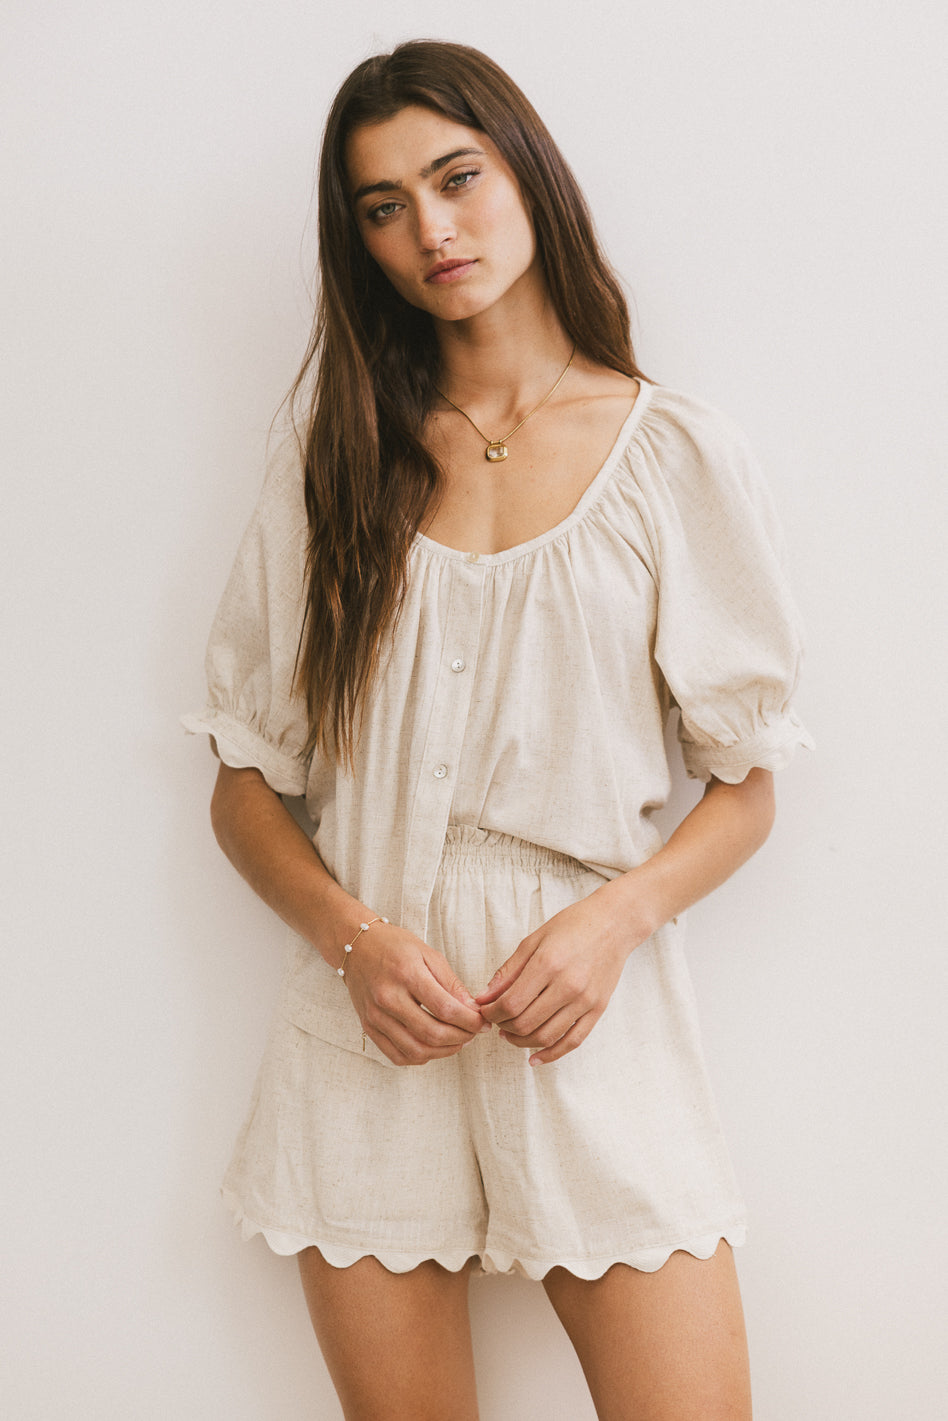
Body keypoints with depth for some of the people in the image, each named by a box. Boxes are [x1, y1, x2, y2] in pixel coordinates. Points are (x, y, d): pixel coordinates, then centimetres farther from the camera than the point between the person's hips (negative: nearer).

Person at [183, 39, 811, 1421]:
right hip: (373, 1024, 2)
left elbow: (746, 784, 4)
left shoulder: (675, 453, 3)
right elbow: (243, 784, 7)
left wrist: (616, 918, -13)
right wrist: (354, 936, -10)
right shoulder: (334, 463, 8)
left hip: (591, 1017, -1)